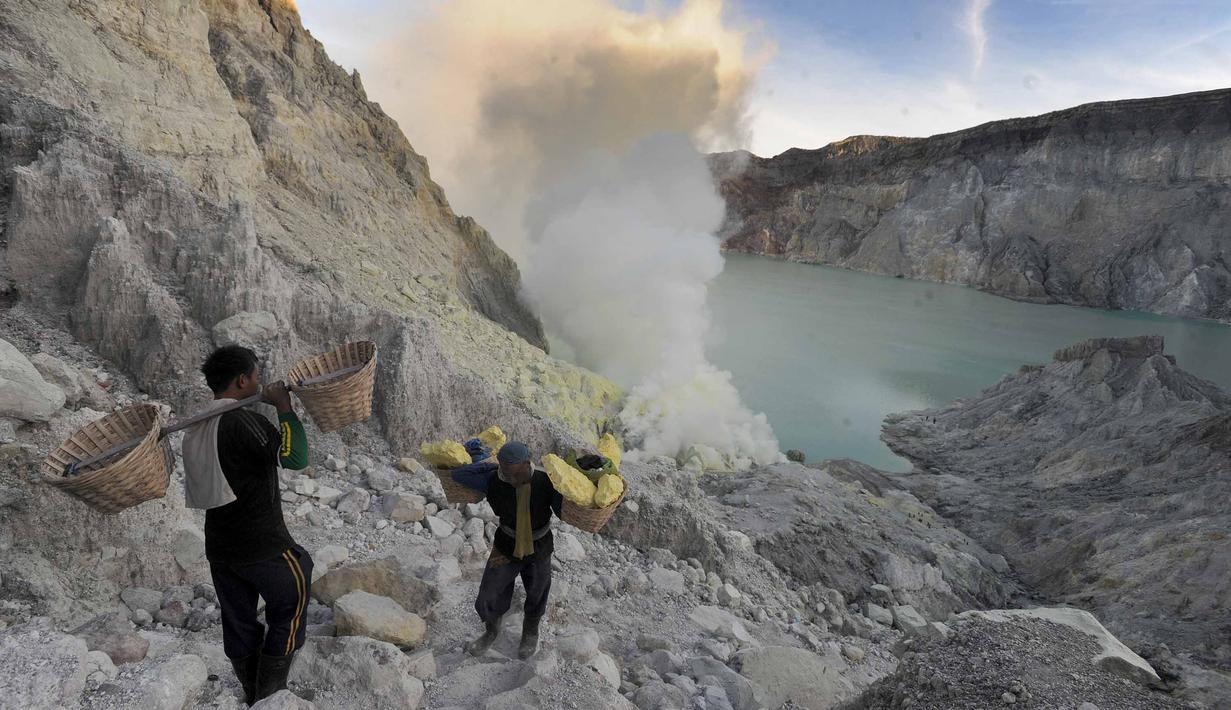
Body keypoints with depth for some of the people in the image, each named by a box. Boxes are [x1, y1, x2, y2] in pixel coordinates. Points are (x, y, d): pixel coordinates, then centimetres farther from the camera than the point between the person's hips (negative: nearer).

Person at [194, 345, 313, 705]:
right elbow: (296, 458, -26)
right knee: (290, 608, 13)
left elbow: (194, 487, 14)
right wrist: (283, 406, -20)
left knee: (239, 626, 18)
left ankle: (253, 697, 33)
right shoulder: (245, 421, -22)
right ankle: (270, 696, 17)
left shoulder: (195, 428, 5)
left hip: (219, 549, 8)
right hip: (263, 547, -8)